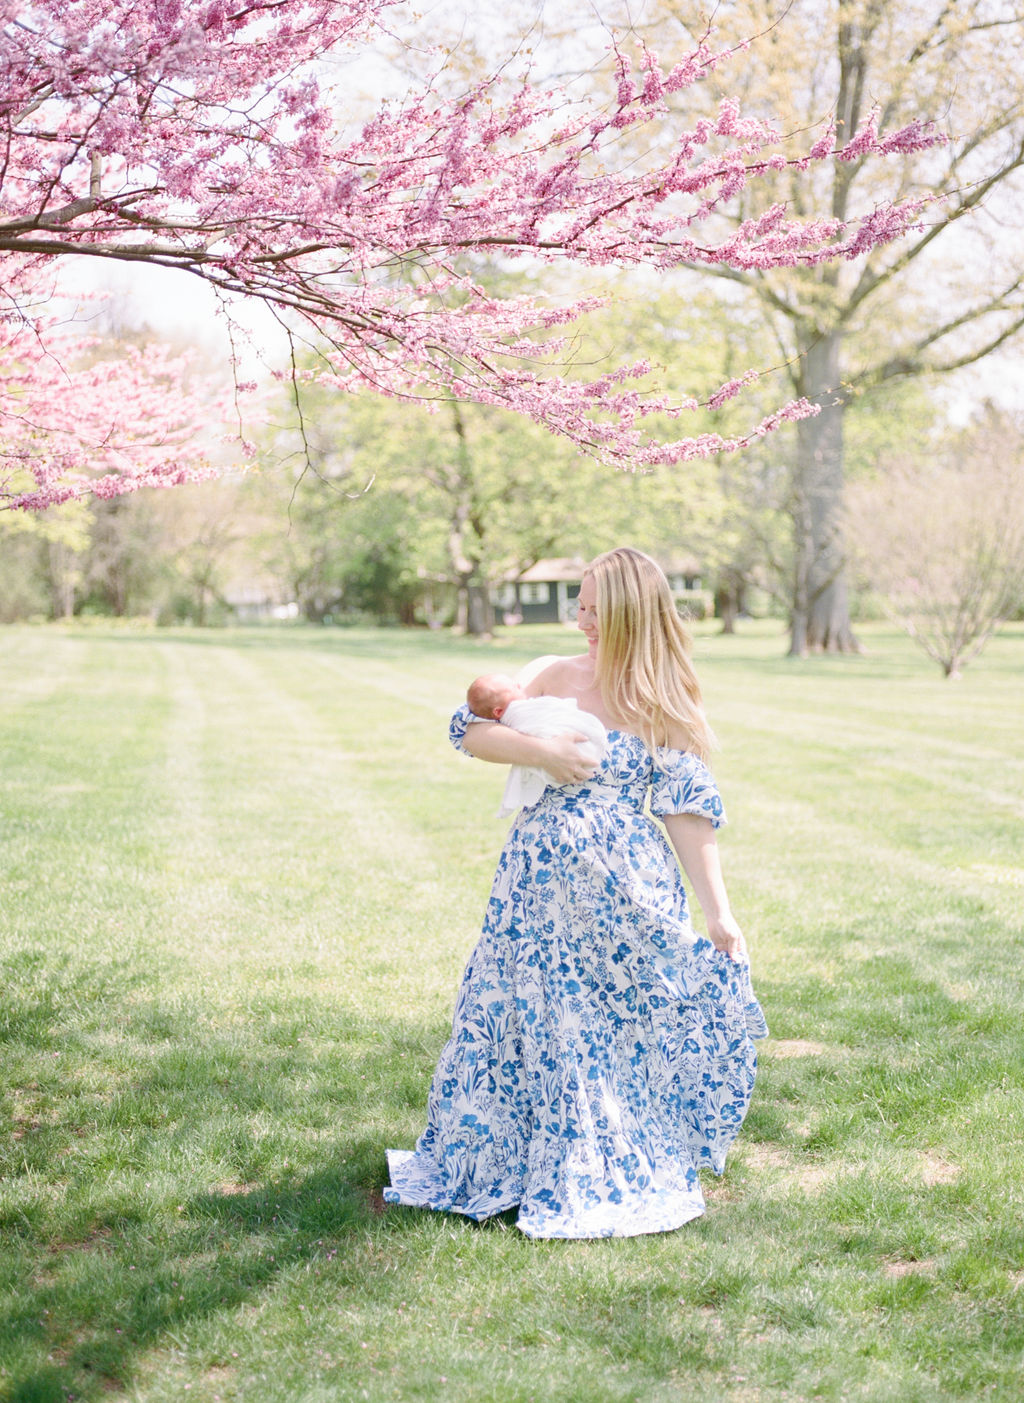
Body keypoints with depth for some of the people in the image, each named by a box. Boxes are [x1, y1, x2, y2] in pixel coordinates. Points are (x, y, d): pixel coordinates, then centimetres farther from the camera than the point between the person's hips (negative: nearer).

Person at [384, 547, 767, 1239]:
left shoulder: (664, 707, -3)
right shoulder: (560, 677, 5)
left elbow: (689, 815, -5)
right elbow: (469, 729, 5)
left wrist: (717, 909, -10)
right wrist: (539, 750, -12)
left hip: (622, 890, -3)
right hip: (540, 882, 3)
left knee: (620, 1024, 4)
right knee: (537, 1021, 9)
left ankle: (621, 1176, 23)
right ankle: (537, 1162, 29)